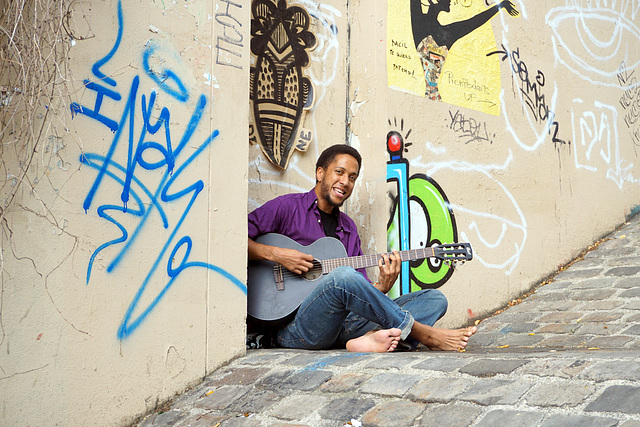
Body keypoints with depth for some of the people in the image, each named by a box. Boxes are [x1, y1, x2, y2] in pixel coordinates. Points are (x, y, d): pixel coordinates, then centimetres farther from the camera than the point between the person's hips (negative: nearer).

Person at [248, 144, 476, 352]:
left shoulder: (348, 228, 22)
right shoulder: (286, 207, 4)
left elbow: (361, 291, 17)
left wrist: (382, 286, -4)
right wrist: (274, 254, -16)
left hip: (345, 325, 7)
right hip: (295, 327, -6)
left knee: (435, 298, -4)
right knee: (343, 276, -38)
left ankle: (372, 338, -37)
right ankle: (424, 335, -21)